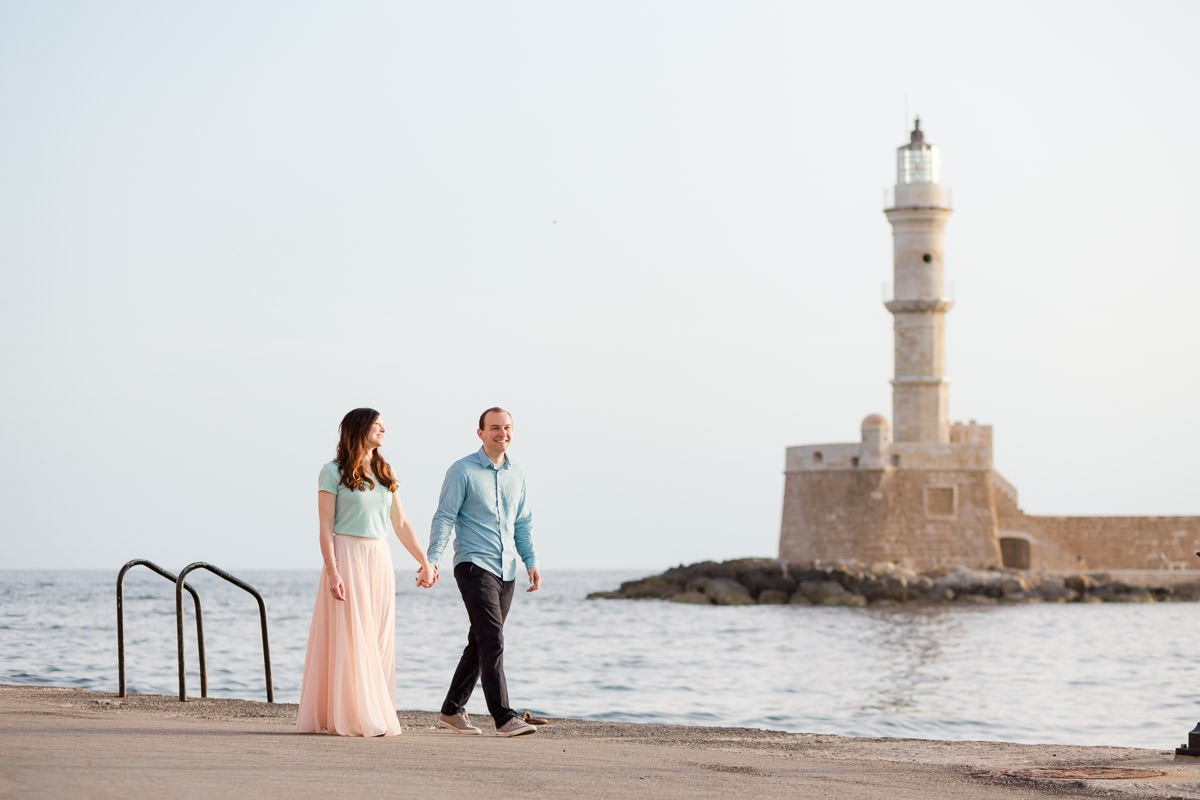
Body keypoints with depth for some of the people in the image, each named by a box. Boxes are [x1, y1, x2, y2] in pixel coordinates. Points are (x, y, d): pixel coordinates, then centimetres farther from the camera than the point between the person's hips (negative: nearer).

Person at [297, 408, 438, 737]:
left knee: (378, 640, 5)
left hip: (379, 559, 6)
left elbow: (400, 523, 17)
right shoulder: (333, 472, -3)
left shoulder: (384, 474, 15)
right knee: (349, 636, -6)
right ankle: (353, 718, -4)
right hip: (348, 557, -6)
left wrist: (425, 561, 13)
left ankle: (376, 715, 9)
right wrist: (332, 571, -17)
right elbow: (325, 526, -8)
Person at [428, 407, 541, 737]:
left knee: (480, 644, 11)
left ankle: (452, 710, 22)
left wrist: (531, 561, 10)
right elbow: (444, 518, -8)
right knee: (492, 640, -15)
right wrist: (432, 560, -17)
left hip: (506, 572, 7)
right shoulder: (462, 471, -5)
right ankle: (504, 718, -18)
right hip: (474, 565, -7)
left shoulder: (516, 474, 14)